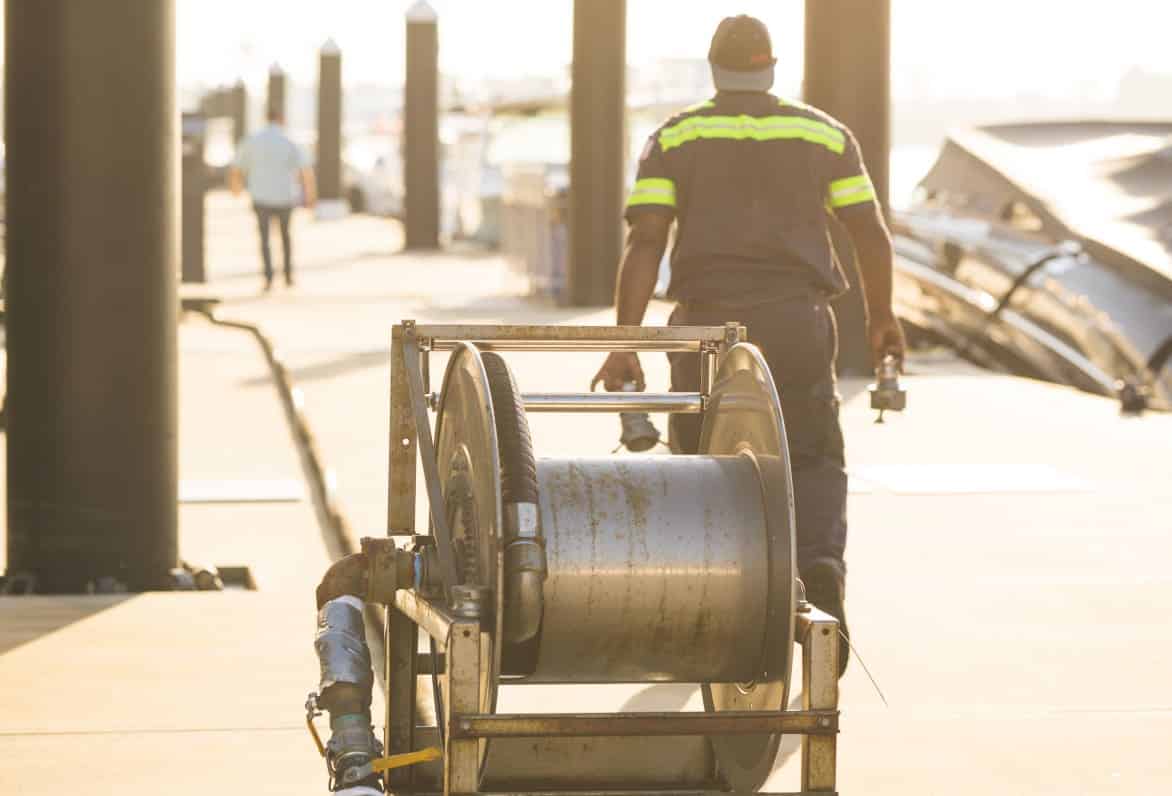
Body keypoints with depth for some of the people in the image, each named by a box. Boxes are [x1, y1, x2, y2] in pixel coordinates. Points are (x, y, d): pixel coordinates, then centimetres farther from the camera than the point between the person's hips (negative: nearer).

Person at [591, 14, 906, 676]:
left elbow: (645, 243, -6)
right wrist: (883, 317, 19)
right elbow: (872, 235, 4)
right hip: (799, 323, 0)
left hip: (708, 323, 0)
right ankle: (821, 564, -19)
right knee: (815, 461, 11)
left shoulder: (675, 139, 5)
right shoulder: (825, 135, 8)